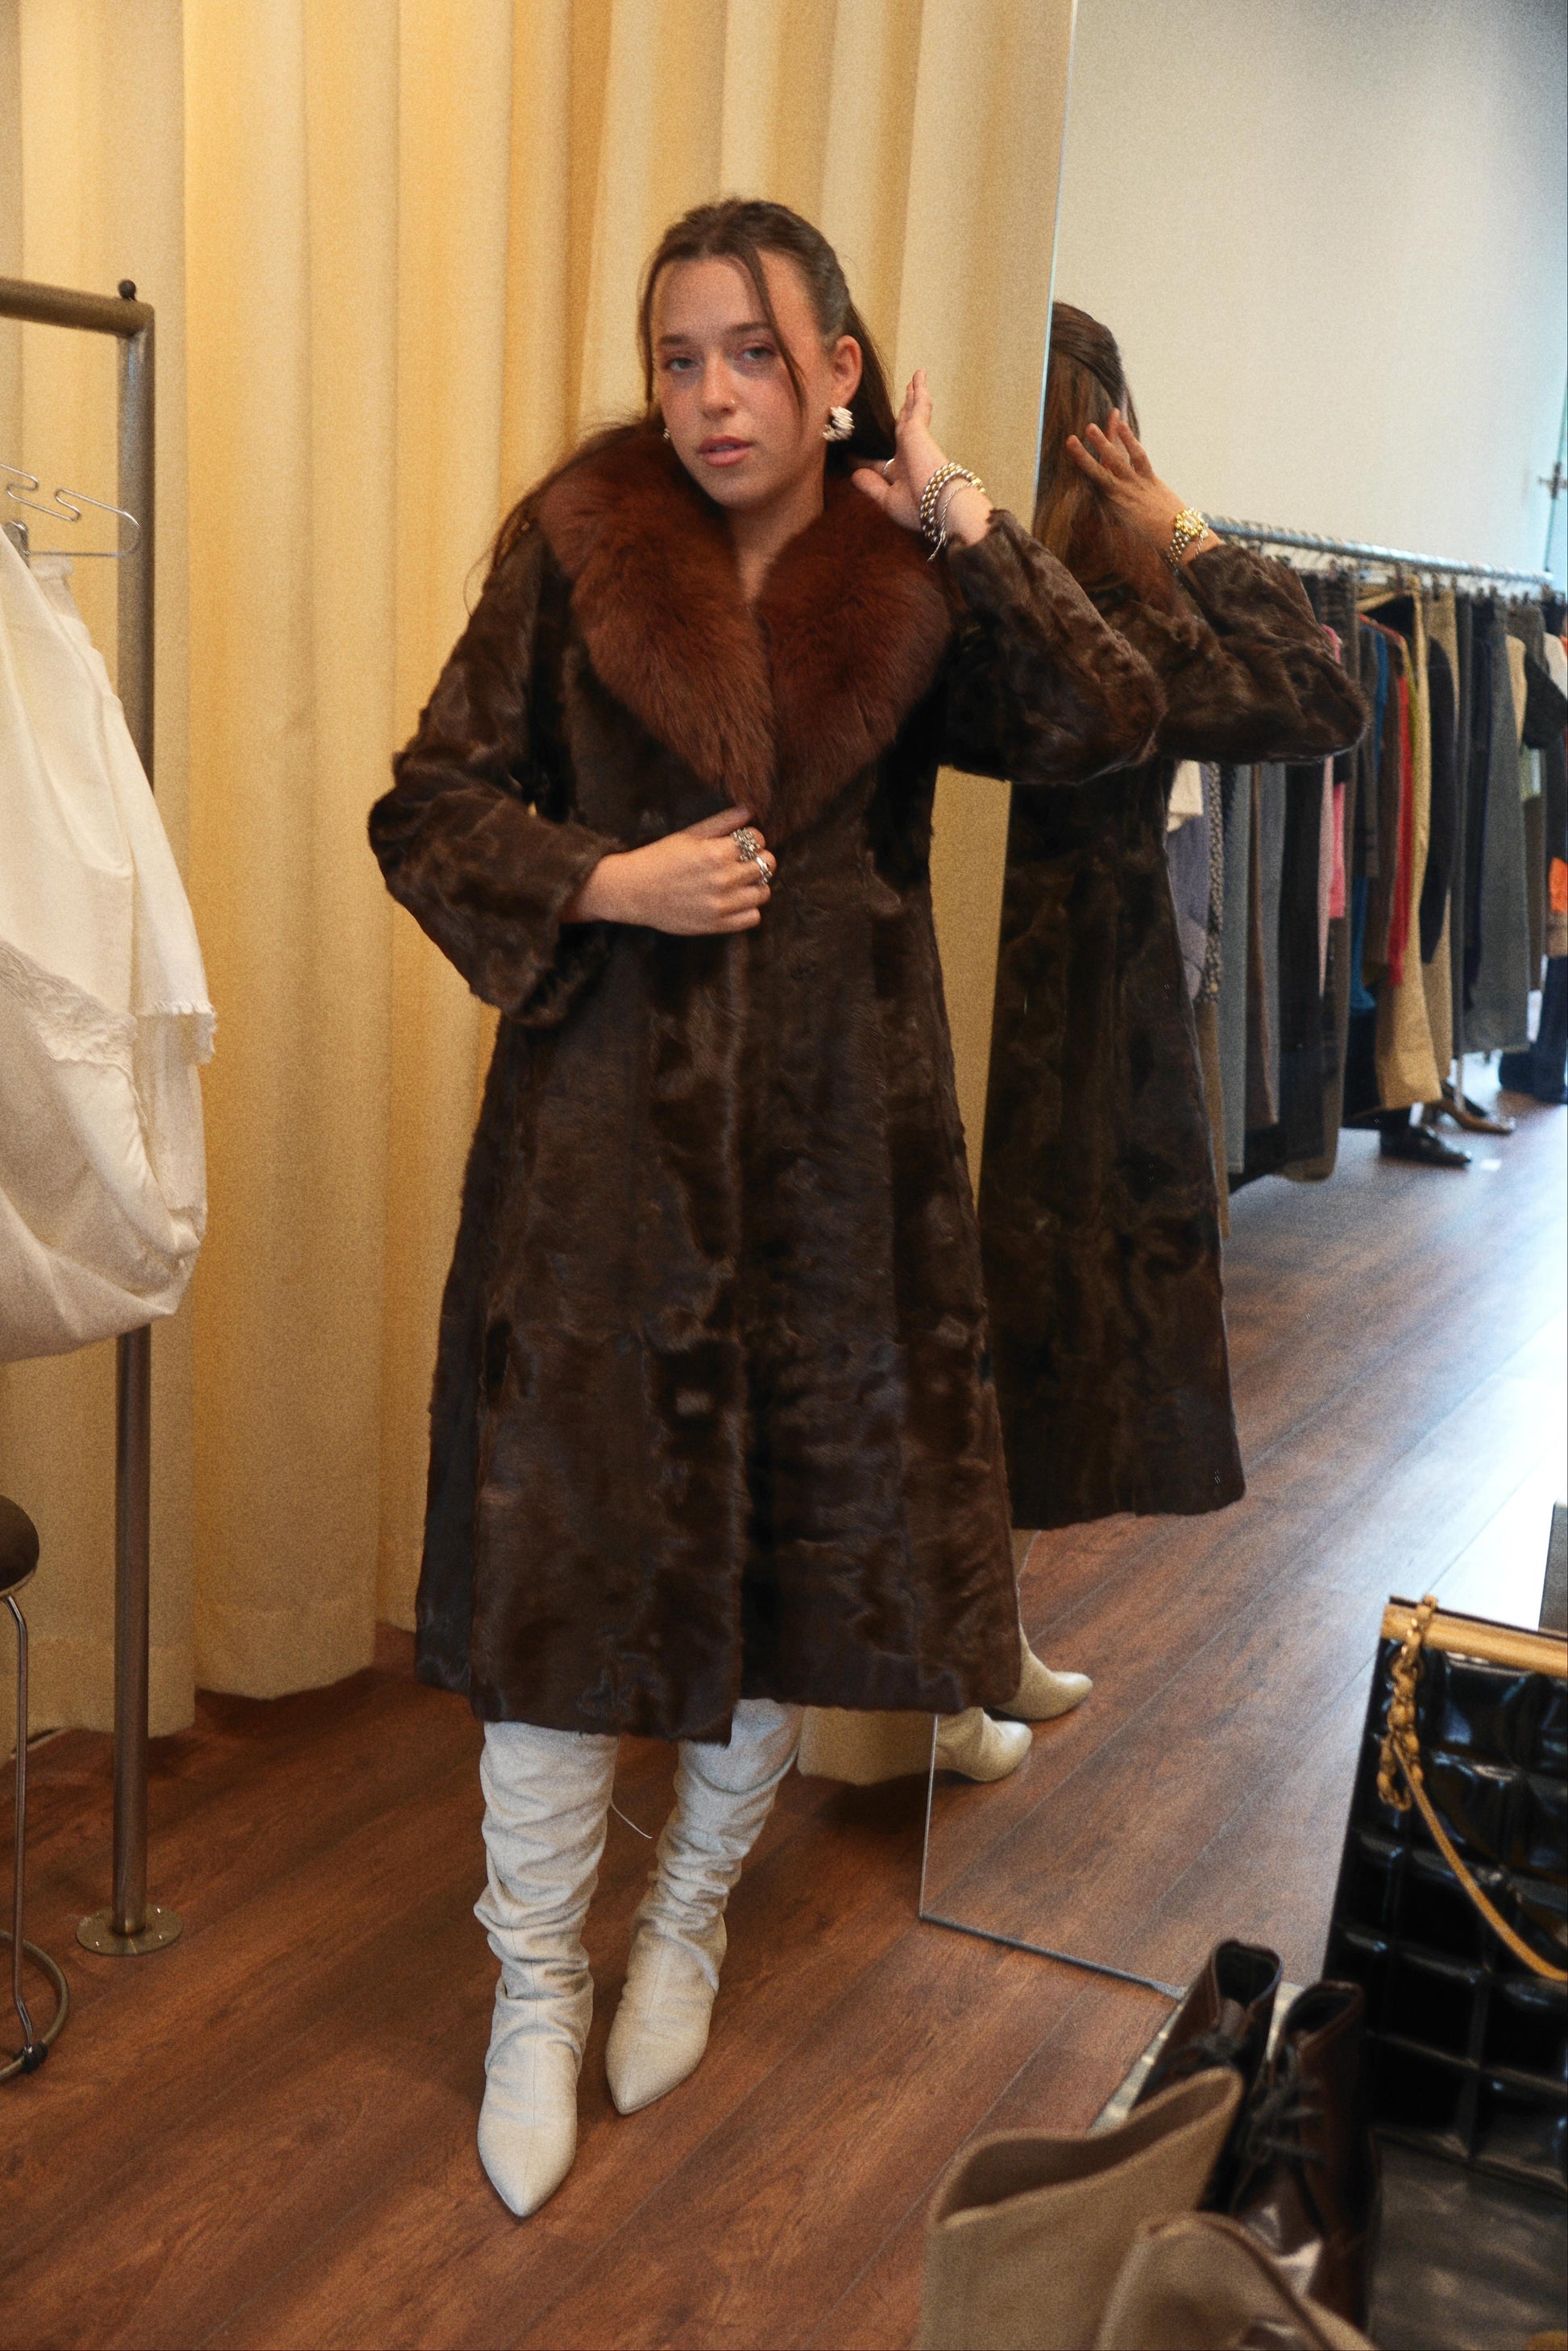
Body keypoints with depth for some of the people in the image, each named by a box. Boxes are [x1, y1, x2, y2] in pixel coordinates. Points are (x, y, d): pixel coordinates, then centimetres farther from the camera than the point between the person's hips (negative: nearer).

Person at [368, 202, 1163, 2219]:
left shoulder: (912, 586, 3)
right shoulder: (573, 550, 0)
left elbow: (1107, 725, -11)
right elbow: (426, 807, 2)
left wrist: (961, 519, -17)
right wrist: (605, 884, -13)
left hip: (835, 1142, 2)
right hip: (606, 1128, -1)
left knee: (802, 1543, 10)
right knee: (562, 1545, 1)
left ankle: (689, 1918, 36)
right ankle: (535, 1987, 22)